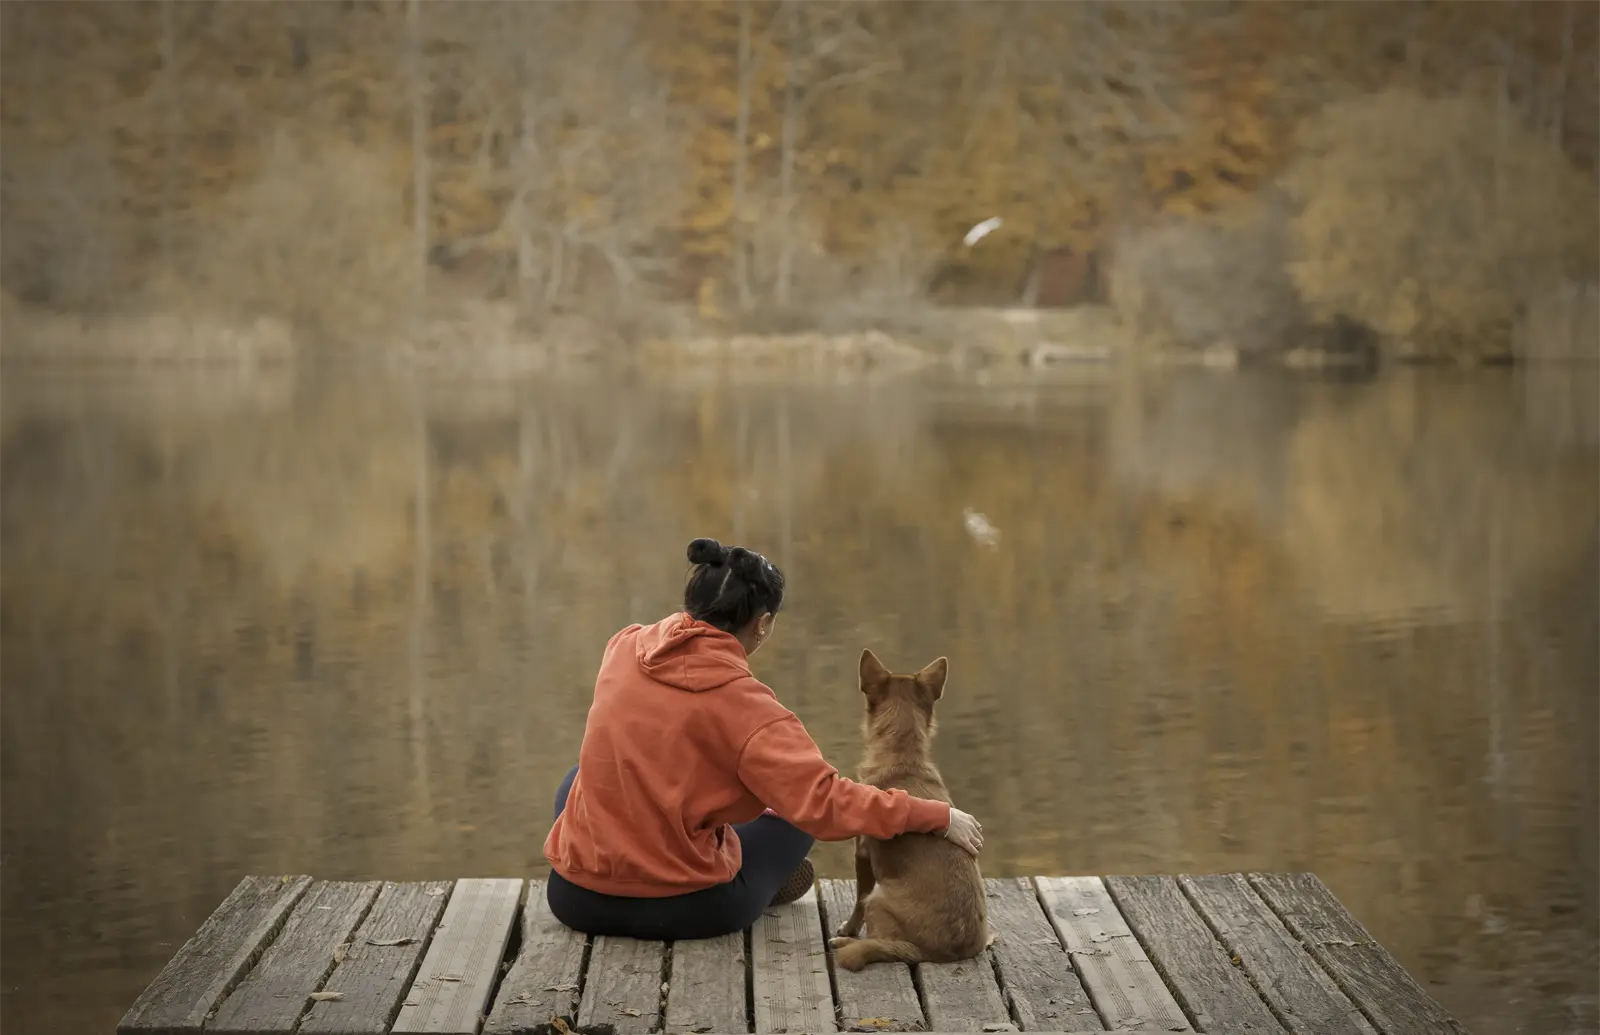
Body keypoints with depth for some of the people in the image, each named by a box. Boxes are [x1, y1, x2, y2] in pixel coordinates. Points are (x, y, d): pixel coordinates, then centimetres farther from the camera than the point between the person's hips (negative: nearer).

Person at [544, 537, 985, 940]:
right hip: (684, 911, -4)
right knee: (797, 812, 19)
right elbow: (825, 801, -22)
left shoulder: (624, 647, -2)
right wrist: (939, 817, -16)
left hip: (576, 898, 4)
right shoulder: (744, 704, -19)